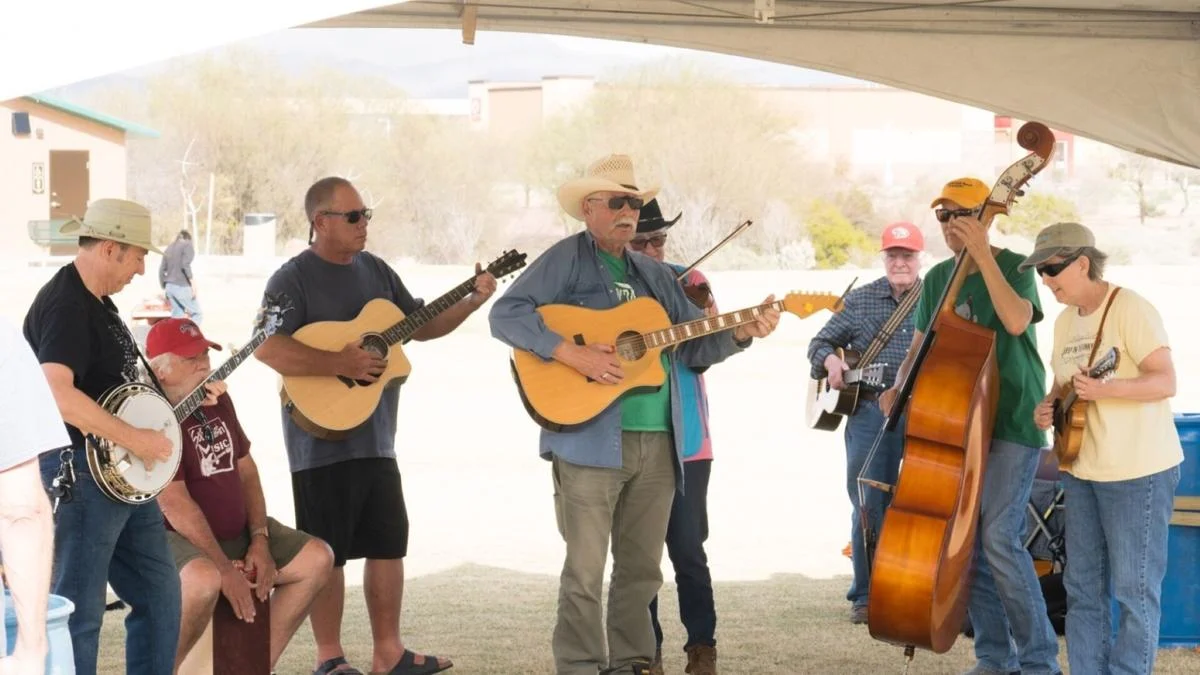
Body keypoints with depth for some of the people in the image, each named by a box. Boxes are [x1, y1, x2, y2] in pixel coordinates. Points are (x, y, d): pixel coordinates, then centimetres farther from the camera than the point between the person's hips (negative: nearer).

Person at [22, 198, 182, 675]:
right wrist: (135, 439, -26)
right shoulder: (65, 305, -18)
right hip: (80, 474, -10)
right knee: (78, 611, -4)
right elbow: (57, 394, -32)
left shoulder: (97, 302, 14)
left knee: (159, 592, 15)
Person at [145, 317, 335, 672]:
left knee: (318, 557, -2)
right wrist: (225, 567, -26)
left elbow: (246, 469, 13)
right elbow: (173, 503, -24)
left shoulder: (218, 399, 9)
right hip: (179, 538, -9)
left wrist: (260, 539, 0)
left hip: (237, 533, 9)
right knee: (206, 580, -39)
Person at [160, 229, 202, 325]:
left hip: (170, 286, 7)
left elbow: (162, 269, 15)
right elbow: (185, 265, -17)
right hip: (182, 286, -7)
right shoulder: (187, 245, -2)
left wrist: (164, 288, 20)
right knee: (197, 314, 0)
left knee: (177, 316, 10)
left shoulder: (169, 248, 18)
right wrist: (193, 284, -16)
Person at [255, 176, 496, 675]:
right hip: (322, 438, -7)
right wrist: (341, 363, -27)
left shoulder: (376, 270, 11)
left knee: (389, 543, 11)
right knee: (327, 552, 0)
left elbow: (421, 326, 19)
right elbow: (267, 348, -24)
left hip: (376, 437, 7)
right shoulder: (293, 279, -11)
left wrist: (471, 301, 4)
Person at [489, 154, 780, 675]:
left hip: (658, 442, 6)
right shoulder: (566, 260, -1)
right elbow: (506, 315, -11)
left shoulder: (656, 276, 19)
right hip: (590, 439, -6)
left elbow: (695, 345, 19)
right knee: (586, 569, -5)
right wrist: (571, 354, -20)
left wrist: (739, 335, 1)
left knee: (642, 567, 11)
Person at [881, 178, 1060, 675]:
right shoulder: (938, 278, 11)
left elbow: (1016, 321, -26)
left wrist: (983, 256, -28)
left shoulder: (1014, 267, -6)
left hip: (1012, 423, -6)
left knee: (999, 538, -15)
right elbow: (921, 344, 19)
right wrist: (899, 387, 1)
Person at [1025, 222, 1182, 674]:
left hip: (1137, 471, -8)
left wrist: (1102, 390, -30)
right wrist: (1048, 408, 1)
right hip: (1081, 470, 9)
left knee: (1134, 590, -2)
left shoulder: (1130, 309, -13)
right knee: (1082, 587, 10)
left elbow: (1165, 382, -18)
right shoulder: (1065, 321, 13)